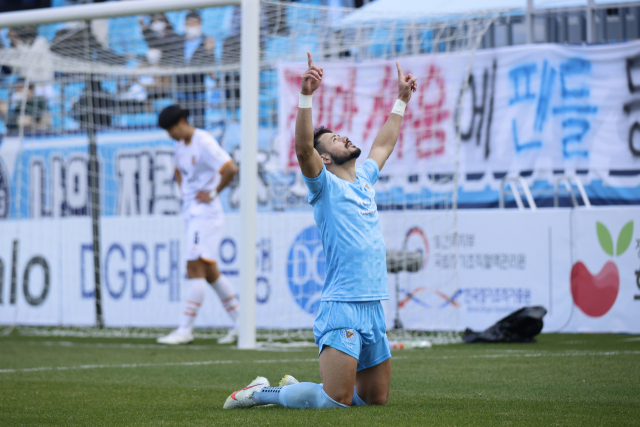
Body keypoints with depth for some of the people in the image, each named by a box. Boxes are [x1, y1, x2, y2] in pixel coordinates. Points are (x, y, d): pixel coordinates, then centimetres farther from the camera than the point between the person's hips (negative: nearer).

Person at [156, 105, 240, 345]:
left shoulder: (204, 143, -15)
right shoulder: (181, 145, 13)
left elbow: (231, 169, -26)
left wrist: (213, 193, -17)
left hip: (206, 212, -10)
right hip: (191, 213, 10)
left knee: (195, 267, -13)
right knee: (208, 271, 11)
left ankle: (185, 329, -15)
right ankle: (240, 323, 18)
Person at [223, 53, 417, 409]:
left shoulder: (364, 179, 17)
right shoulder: (325, 186, -3)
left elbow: (385, 144, 35)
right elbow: (303, 149, -21)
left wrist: (402, 99, 40)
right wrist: (307, 96, -30)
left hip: (375, 308, 8)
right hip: (342, 306, -8)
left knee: (376, 397, 10)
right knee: (337, 400, -16)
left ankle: (293, 388, 27)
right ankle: (262, 393, 5)